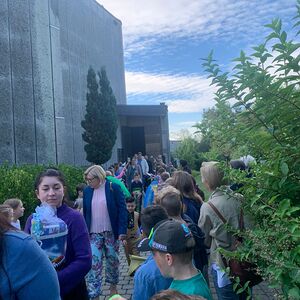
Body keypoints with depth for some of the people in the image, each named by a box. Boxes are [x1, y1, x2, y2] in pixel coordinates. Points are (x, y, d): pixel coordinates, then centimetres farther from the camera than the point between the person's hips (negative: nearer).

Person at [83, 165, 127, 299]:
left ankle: (113, 285, 35)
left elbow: (122, 210, -9)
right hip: (94, 233, 2)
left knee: (113, 260, 13)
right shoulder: (87, 191, 1)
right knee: (94, 262, -2)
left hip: (111, 232, -2)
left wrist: (122, 231, -13)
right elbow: (85, 213, 9)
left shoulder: (114, 188, -9)